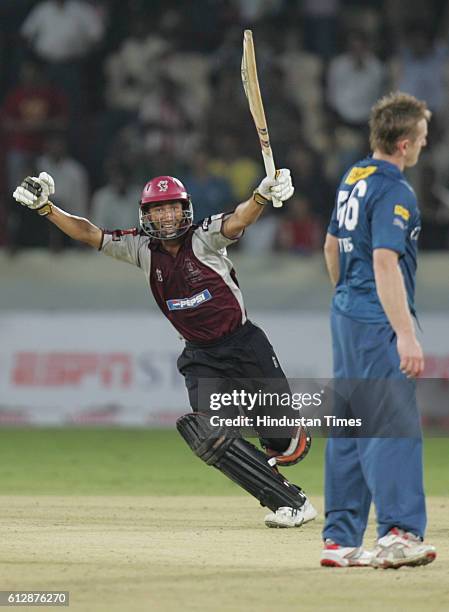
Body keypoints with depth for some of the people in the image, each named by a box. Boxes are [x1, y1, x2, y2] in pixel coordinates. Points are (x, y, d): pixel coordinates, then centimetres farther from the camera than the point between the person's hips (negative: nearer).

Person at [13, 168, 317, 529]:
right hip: (201, 357, 3)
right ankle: (292, 503, -13)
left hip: (244, 342, -3)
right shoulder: (142, 248, 0)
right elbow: (89, 234, -4)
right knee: (208, 435, -16)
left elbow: (238, 221, -30)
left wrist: (262, 197, -51)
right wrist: (45, 208, -16)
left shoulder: (204, 239, -11)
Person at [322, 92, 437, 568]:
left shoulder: (354, 179, 12)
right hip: (378, 321, -10)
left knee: (349, 429, 12)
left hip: (345, 315, 10)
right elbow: (385, 262, -25)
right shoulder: (394, 192, -17)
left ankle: (340, 538, 14)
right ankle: (398, 533, -19)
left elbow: (332, 245, 21)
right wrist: (405, 335, -29)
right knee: (394, 426, -12)